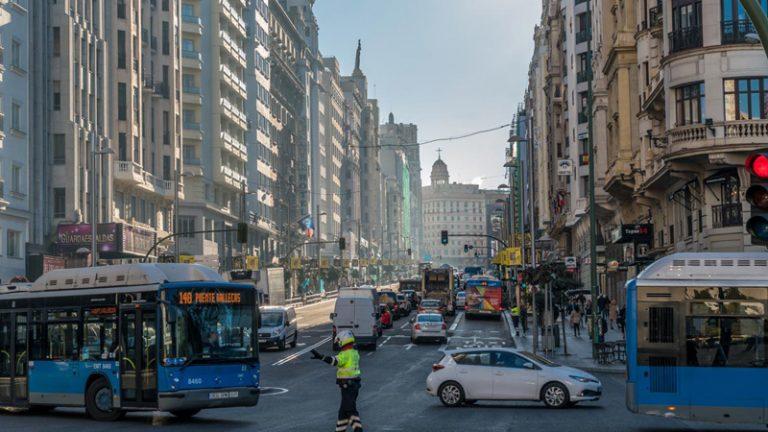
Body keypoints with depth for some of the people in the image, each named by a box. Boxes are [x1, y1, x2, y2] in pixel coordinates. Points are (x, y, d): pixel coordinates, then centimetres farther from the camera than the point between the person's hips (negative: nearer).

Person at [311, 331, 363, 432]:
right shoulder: (354, 353, 10)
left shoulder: (345, 354, -19)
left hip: (347, 385, -9)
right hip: (354, 384, 9)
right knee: (344, 409, 15)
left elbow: (334, 361, -36)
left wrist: (320, 357, -46)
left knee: (350, 409, -6)